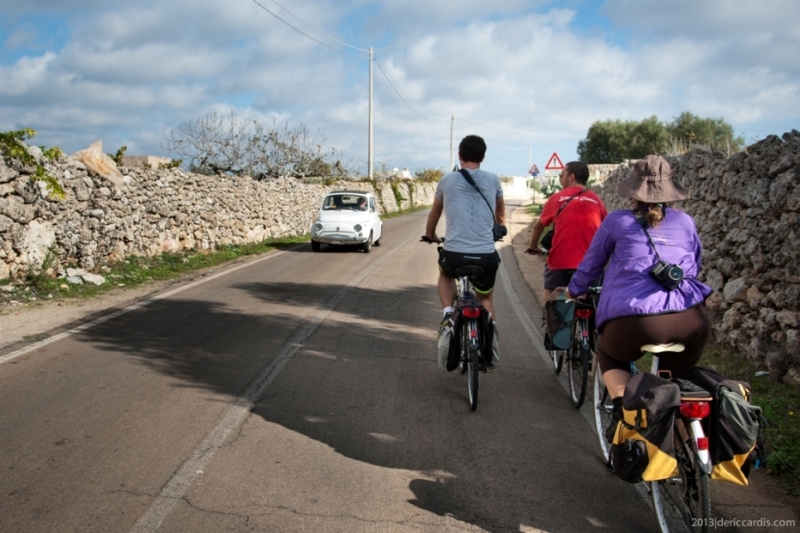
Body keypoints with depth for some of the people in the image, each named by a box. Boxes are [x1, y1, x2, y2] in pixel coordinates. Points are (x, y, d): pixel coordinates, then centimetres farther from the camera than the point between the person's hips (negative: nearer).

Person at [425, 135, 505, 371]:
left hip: (454, 253, -1)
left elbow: (435, 213, 23)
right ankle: (490, 347, 14)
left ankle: (448, 317, 11)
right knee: (485, 298, 27)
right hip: (486, 256, 1)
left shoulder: (447, 180, 5)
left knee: (445, 276, 34)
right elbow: (501, 213, 26)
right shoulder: (493, 180, 7)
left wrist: (430, 235, 43)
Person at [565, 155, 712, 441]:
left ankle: (623, 409, 5)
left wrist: (573, 291, 43)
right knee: (678, 379, 29)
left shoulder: (618, 221, 12)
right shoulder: (685, 222, 19)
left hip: (635, 320, -3)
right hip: (691, 321, 3)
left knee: (609, 358, 28)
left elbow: (591, 263, 24)